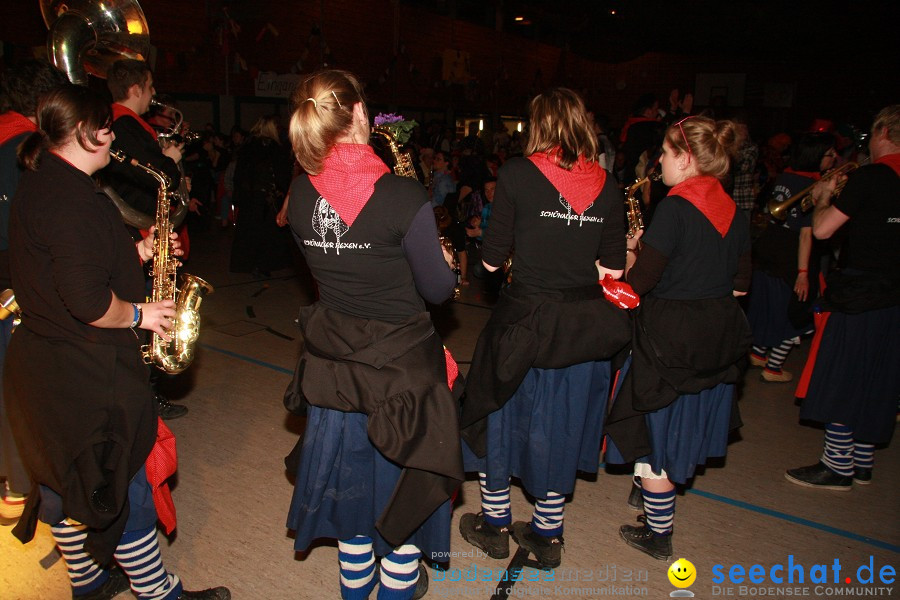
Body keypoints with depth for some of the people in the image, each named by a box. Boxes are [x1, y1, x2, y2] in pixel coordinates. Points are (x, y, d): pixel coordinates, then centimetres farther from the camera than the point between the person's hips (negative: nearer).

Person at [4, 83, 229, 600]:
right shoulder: (72, 198, -24)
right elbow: (88, 300, -29)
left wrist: (136, 254, 9)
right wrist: (138, 314, -13)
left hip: (42, 362, 11)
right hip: (86, 378, -11)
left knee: (64, 482, 22)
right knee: (122, 490, 4)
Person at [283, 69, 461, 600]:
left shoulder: (301, 193, -7)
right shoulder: (404, 197, -23)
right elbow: (437, 289, -12)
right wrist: (447, 261, 8)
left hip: (334, 360, 5)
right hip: (402, 363, -5)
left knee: (351, 472, 24)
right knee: (403, 477, 18)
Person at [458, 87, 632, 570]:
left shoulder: (517, 174, -10)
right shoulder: (606, 185, 1)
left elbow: (491, 260, -7)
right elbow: (612, 268, 3)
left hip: (525, 318, -4)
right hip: (582, 327, 4)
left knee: (500, 412, 18)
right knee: (558, 421, 19)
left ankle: (495, 526, 34)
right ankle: (547, 535, 34)